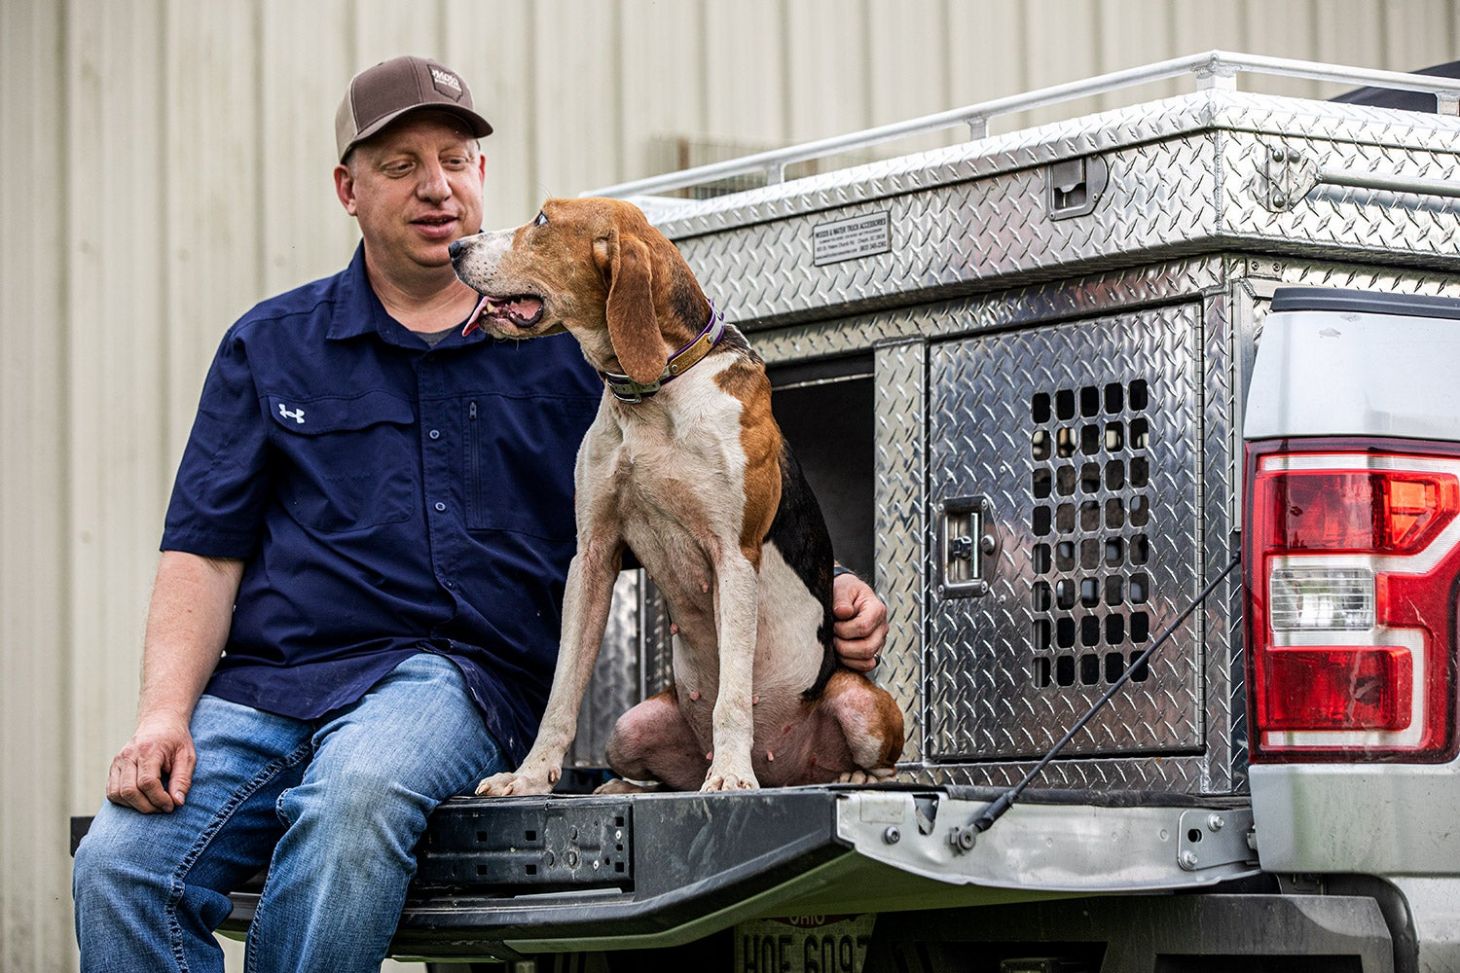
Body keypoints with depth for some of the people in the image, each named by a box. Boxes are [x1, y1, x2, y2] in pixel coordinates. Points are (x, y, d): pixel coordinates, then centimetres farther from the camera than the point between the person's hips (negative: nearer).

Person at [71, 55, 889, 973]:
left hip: (458, 675, -2)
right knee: (118, 867, -26)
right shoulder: (271, 346, 17)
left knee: (357, 795, -38)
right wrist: (165, 712, -6)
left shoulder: (563, 346, 15)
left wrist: (828, 595, -1)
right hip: (261, 683, 2)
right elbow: (205, 549, 11)